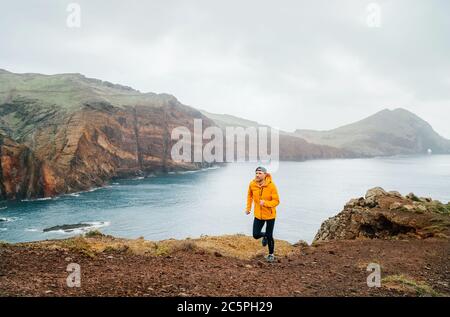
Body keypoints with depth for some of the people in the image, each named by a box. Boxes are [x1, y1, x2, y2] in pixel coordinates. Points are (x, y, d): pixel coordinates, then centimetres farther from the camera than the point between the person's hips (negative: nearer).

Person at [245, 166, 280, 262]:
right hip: (258, 214, 3)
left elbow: (276, 201, -18)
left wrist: (265, 203, -34)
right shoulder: (252, 184, -10)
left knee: (269, 236, 7)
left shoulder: (271, 185, -21)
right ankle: (265, 236, 37)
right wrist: (248, 207, 9)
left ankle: (271, 254, 32)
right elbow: (250, 195, 11)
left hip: (270, 215, -3)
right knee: (256, 235, 0)